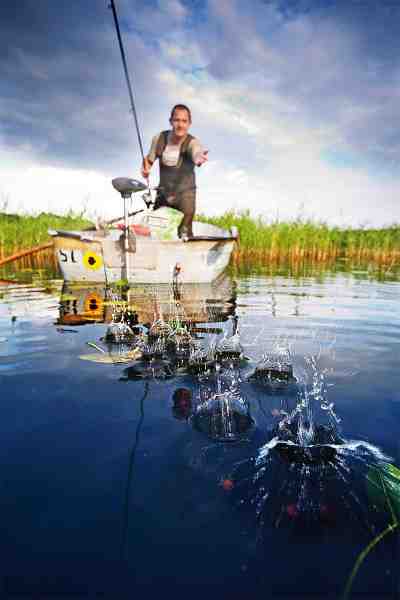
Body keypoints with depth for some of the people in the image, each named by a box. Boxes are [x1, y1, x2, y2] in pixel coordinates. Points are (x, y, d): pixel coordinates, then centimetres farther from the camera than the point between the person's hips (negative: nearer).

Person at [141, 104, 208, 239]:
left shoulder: (192, 142, -18)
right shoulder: (159, 139, -7)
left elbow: (197, 153, -42)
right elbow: (149, 160, 6)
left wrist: (199, 157, -66)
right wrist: (145, 169, -17)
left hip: (185, 194, -4)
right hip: (163, 193, 4)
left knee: (184, 234, -10)